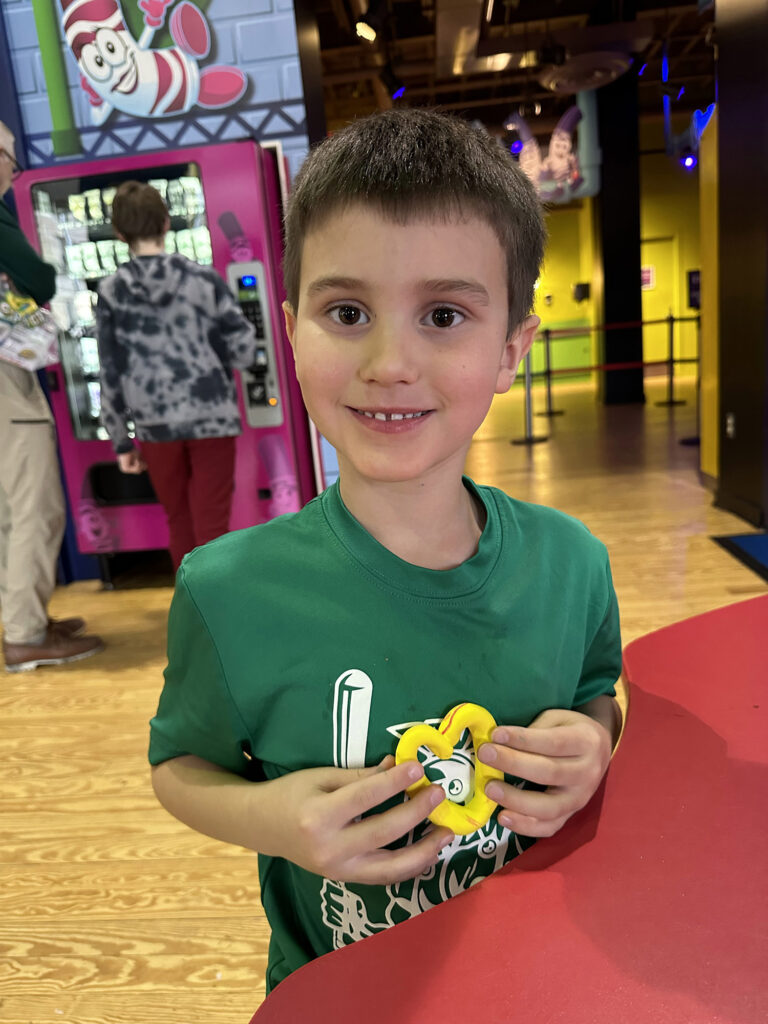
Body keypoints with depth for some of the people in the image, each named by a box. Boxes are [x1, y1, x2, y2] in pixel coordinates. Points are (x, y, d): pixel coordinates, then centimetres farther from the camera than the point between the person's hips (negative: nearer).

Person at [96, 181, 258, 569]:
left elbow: (110, 375, 0)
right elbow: (244, 350, -4)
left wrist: (121, 442, 8)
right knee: (212, 527, 4)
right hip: (213, 418, -1)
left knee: (179, 524, 19)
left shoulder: (111, 292, -1)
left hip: (156, 426, 2)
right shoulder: (203, 277, -3)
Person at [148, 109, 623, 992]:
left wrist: (593, 743, -20)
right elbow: (179, 765, -8)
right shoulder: (231, 594, -25)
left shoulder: (570, 562, -18)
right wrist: (265, 817, -27)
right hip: (332, 985, -1)